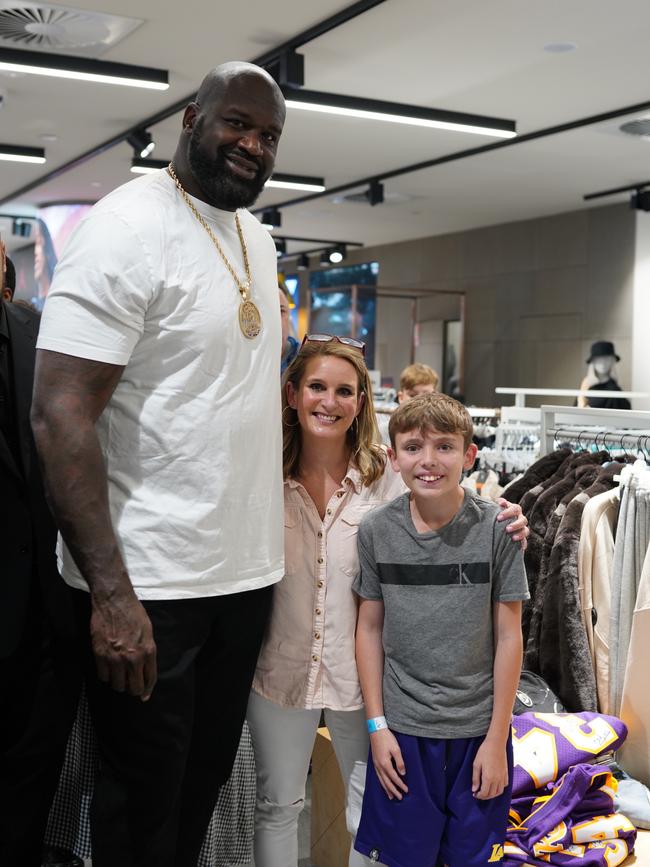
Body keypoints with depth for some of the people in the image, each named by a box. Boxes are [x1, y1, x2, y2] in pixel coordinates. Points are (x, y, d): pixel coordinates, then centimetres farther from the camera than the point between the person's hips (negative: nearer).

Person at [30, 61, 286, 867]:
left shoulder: (258, 238, 11)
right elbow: (59, 416, -19)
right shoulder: (127, 227, -13)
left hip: (245, 572, 8)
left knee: (205, 781, 19)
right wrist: (109, 593, -25)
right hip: (147, 586, -7)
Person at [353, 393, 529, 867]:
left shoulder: (495, 527, -11)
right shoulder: (376, 530, -6)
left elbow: (509, 636, -7)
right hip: (403, 728, 1)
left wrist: (497, 738, -6)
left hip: (478, 729, -1)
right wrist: (377, 725, -1)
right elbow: (370, 628, 1)